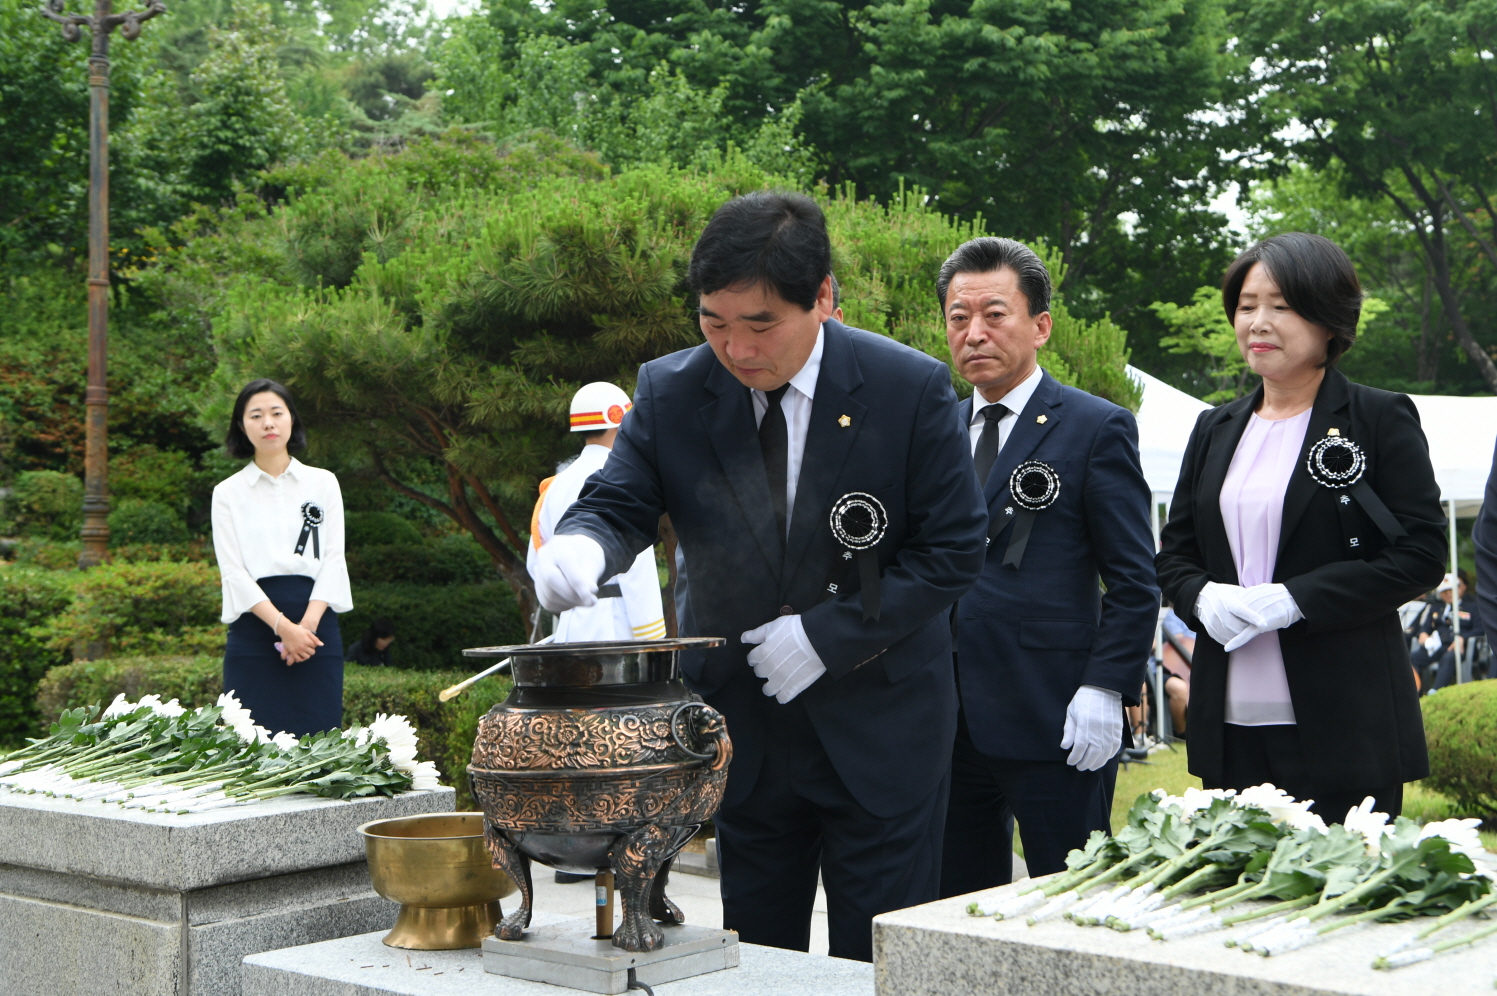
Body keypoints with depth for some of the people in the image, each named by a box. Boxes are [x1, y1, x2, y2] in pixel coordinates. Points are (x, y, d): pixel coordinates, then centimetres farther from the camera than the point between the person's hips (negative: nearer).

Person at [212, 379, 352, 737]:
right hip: (254, 627, -1)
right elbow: (233, 572, -1)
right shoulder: (228, 492, 8)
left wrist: (307, 624, -11)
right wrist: (283, 626, -14)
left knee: (317, 736, -2)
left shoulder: (323, 483, 11)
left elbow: (333, 559, 4)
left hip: (317, 625, 1)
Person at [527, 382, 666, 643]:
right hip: (615, 625, -7)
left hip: (571, 626, 8)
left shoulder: (556, 485, 15)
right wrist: (652, 638, -14)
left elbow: (536, 564, 16)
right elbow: (635, 562, -14)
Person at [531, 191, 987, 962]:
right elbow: (618, 503, -3)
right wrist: (581, 545, -29)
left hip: (877, 725, -2)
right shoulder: (670, 391, -4)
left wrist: (829, 634, -16)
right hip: (738, 725, 3)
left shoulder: (911, 389, -11)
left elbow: (952, 551, -8)